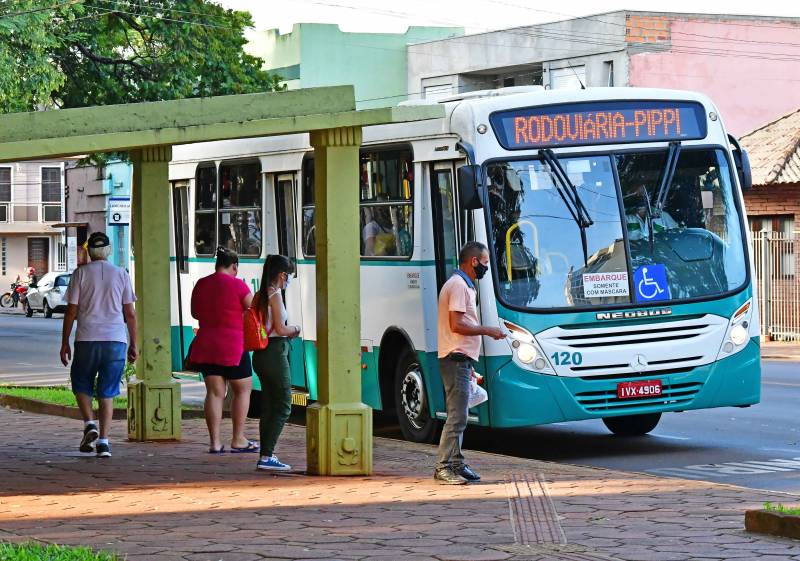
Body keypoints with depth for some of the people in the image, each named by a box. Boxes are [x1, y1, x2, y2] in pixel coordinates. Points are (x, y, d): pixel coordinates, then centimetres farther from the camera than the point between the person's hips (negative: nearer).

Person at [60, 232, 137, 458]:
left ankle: (89, 424, -5)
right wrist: (133, 345, 14)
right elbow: (130, 314, 7)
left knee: (81, 384, 17)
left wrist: (65, 343, 6)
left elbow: (71, 311, 0)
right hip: (116, 340, 2)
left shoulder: (81, 273, 1)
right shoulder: (121, 274, 7)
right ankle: (103, 441, -2)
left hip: (87, 339, -2)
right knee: (107, 393, 6)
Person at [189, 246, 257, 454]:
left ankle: (214, 441, 2)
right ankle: (238, 440, 9)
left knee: (214, 392, 6)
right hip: (233, 345, -5)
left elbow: (195, 313, 18)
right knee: (243, 390, 9)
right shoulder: (237, 285, -11)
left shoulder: (201, 284, 6)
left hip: (205, 345, 5)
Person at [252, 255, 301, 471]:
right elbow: (280, 329, -19)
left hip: (260, 354, 9)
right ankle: (266, 456, -10)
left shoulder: (259, 295, 11)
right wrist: (294, 329, 2)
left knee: (268, 407, 15)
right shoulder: (275, 295, -13)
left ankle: (266, 455, 18)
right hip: (275, 354, -9)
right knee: (283, 407, -4)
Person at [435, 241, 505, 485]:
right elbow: (456, 325, -20)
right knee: (457, 416, -11)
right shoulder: (459, 285, -12)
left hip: (460, 359, 11)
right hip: (456, 358, -11)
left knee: (458, 416, 12)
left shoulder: (464, 285, 20)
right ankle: (443, 467, -10)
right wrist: (487, 330, -12)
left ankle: (456, 464, 15)